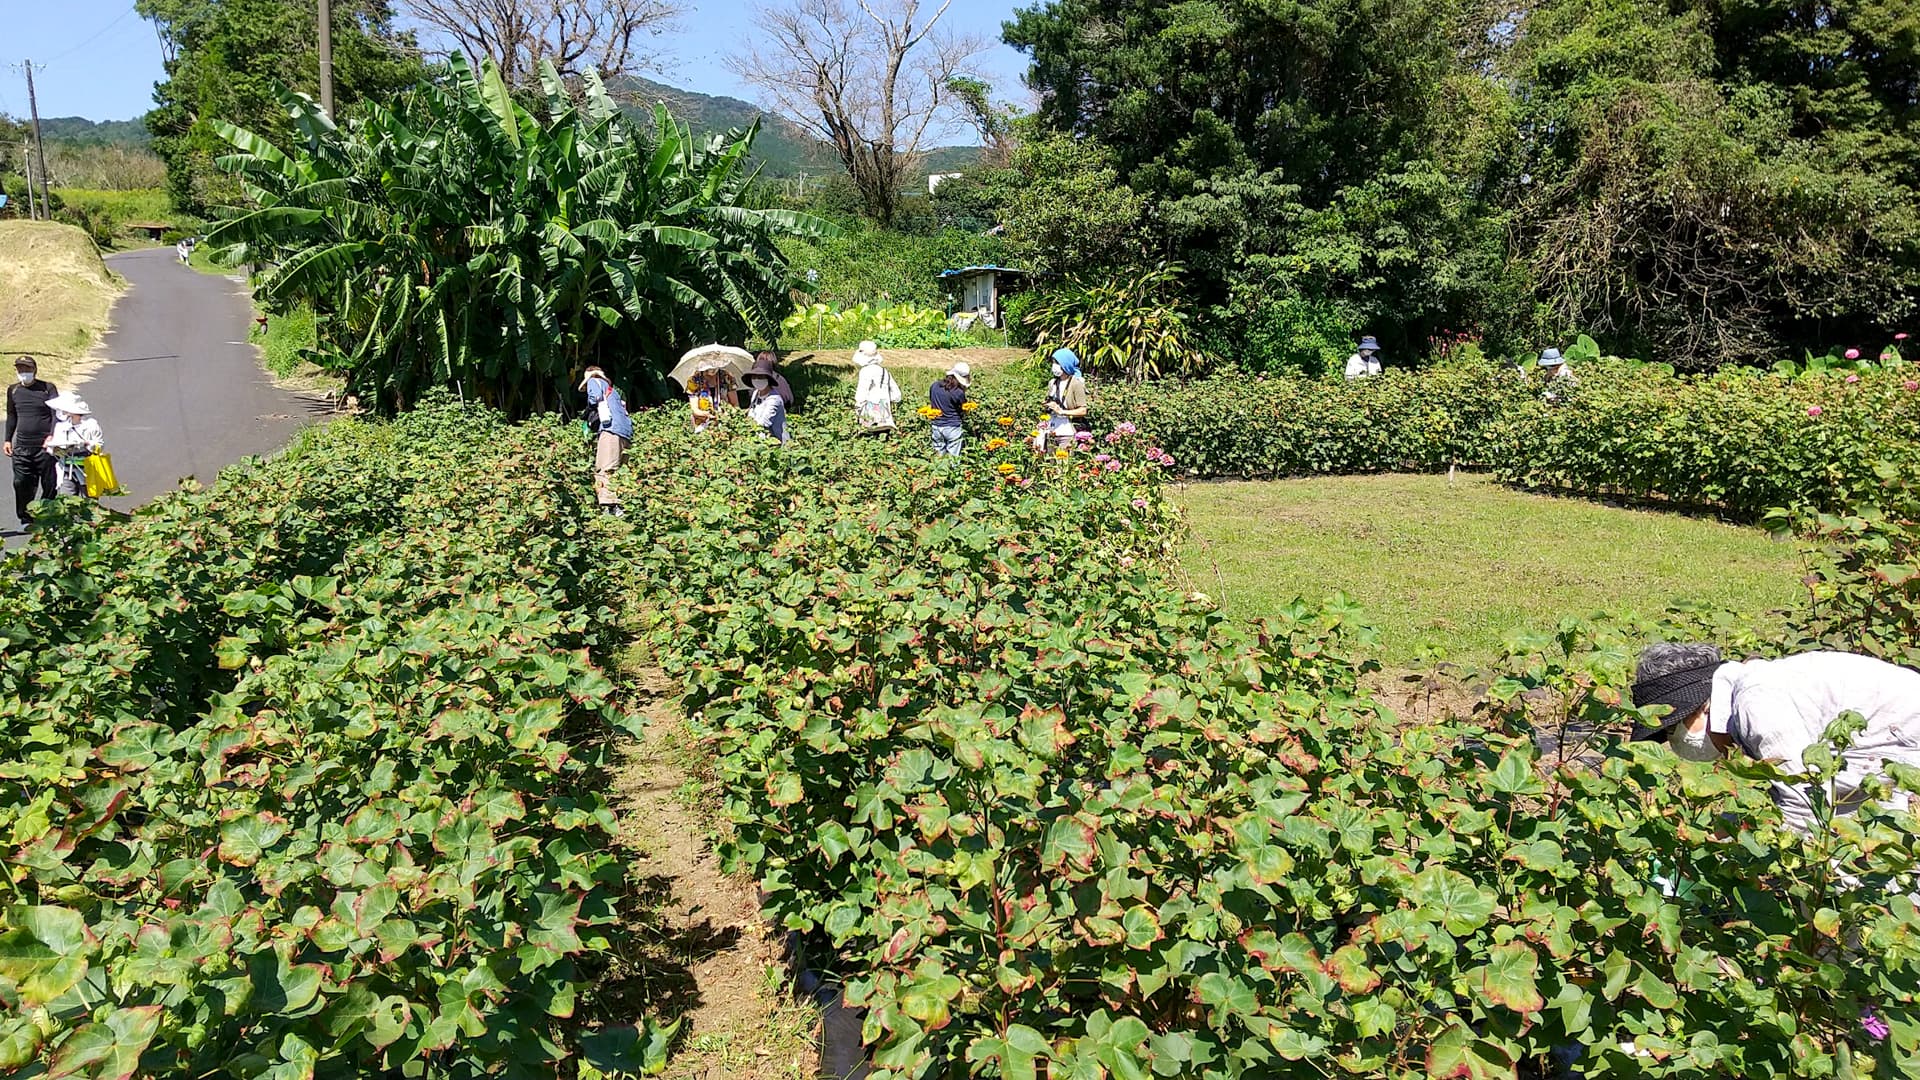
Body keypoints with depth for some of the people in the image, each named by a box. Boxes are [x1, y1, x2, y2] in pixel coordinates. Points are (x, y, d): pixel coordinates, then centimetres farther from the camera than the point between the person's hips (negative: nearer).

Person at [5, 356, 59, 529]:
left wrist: (52, 436, -19)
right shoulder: (13, 390, 11)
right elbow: (11, 416, 21)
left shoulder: (47, 388, -2)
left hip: (44, 446, -4)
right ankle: (26, 519, 12)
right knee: (21, 483, 1)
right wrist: (8, 440, 16)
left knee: (49, 484, 0)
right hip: (21, 446, 4)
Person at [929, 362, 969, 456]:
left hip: (936, 426, 5)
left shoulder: (934, 386, 0)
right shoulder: (959, 393, -16)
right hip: (952, 427, -5)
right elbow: (964, 412, -3)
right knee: (953, 458, 1)